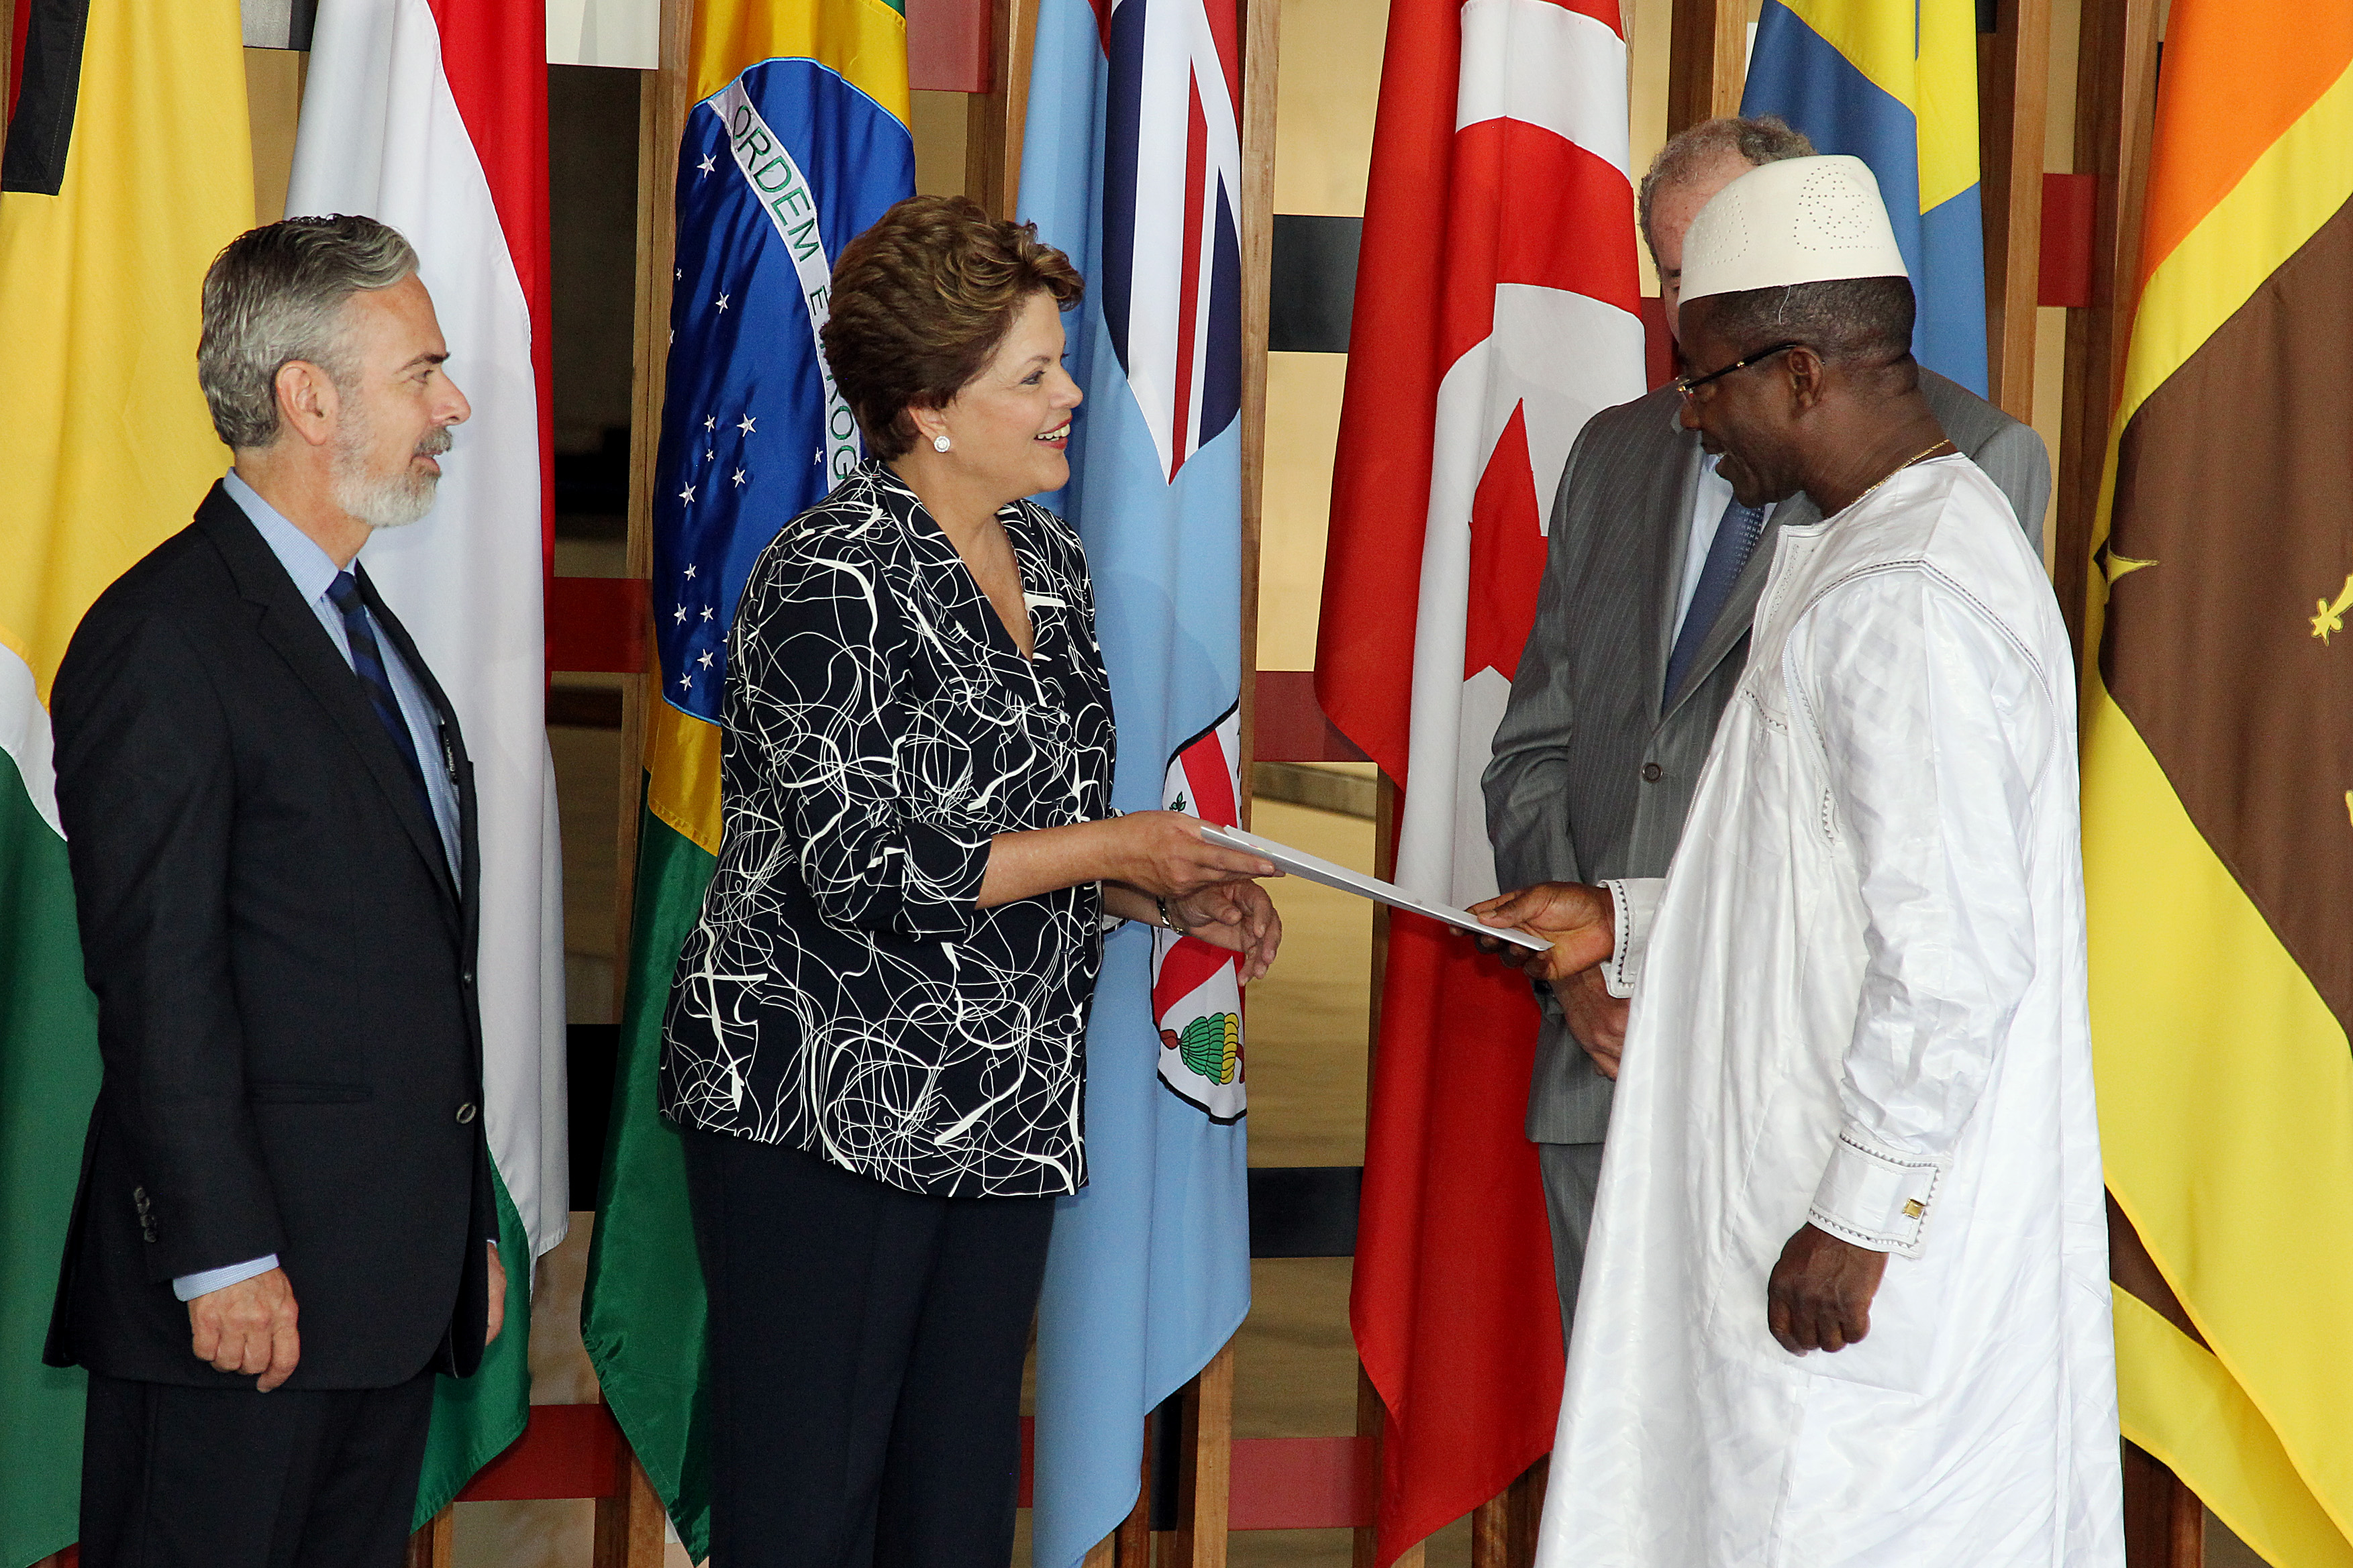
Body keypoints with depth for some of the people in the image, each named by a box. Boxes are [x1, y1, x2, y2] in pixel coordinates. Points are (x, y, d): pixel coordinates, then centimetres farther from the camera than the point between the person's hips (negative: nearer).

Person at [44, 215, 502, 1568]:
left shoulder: (365, 625, 17)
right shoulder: (165, 642, -11)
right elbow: (159, 984, -16)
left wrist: (467, 1224, 18)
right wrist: (225, 1264, -18)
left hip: (400, 1279, 9)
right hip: (253, 1282, -8)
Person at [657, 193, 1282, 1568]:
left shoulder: (1052, 563, 12)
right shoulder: (831, 579, -13)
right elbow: (857, 863, -20)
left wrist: (1169, 895, 5)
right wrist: (1111, 848, -14)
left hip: (1003, 1121, 8)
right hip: (822, 1113, -8)